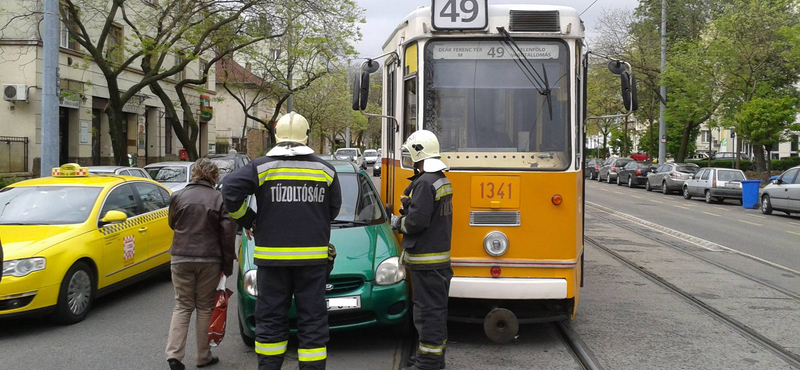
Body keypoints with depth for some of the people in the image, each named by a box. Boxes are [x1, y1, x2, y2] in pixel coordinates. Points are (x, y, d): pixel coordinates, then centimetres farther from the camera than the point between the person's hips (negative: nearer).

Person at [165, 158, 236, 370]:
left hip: (181, 259, 1)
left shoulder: (178, 197, 0)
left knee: (182, 306, 9)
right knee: (205, 308, 9)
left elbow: (173, 224, 13)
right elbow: (228, 233, -6)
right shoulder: (219, 199, -5)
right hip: (210, 260, -1)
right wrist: (227, 265, 0)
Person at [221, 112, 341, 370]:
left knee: (271, 319, 9)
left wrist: (247, 220, 3)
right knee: (312, 320, 5)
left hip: (272, 256, 0)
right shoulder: (325, 170, 4)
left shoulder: (261, 167, -2)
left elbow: (230, 189, -11)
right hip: (313, 257, 1)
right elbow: (333, 208, 10)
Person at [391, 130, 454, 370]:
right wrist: (404, 218, 12)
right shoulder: (442, 180, 13)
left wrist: (398, 223, -5)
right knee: (436, 309, 17)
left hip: (426, 260, -10)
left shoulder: (424, 183, -19)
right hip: (440, 255, 10)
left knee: (428, 311, -4)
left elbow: (417, 221, -24)